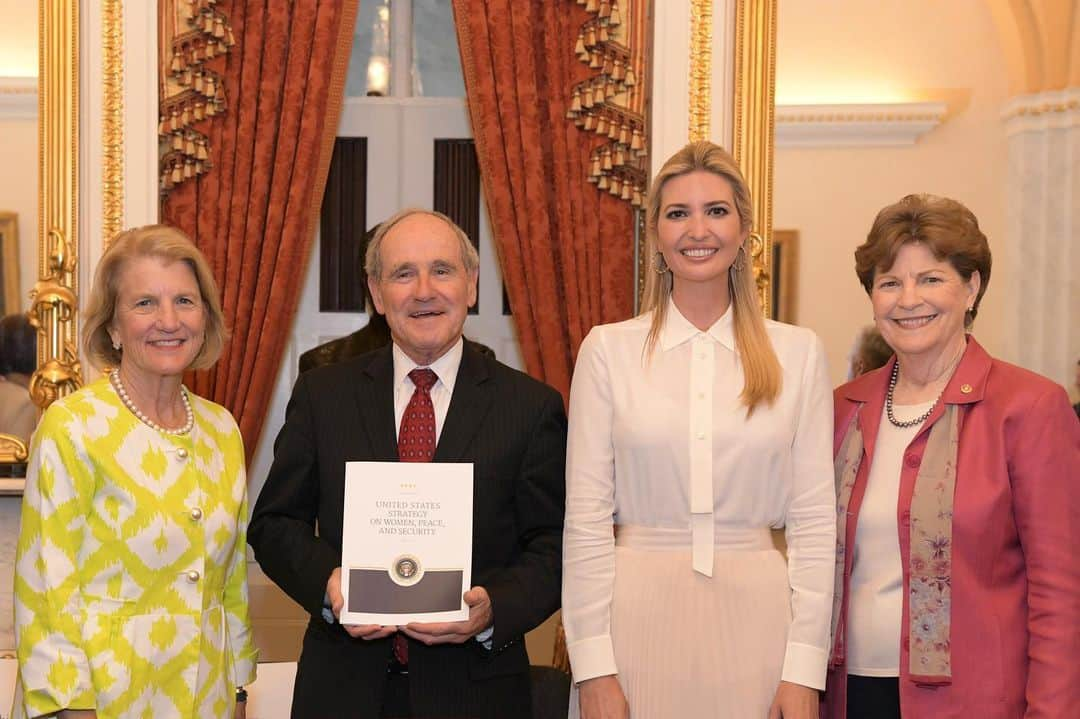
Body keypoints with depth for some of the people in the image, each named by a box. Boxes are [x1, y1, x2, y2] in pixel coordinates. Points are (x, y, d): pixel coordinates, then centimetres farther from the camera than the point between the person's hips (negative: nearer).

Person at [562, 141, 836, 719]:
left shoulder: (797, 352, 2)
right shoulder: (608, 349, 0)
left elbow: (813, 518, 1)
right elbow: (586, 518, -2)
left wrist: (804, 671, -4)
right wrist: (594, 670, -7)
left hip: (754, 616, 1)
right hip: (637, 612, 0)